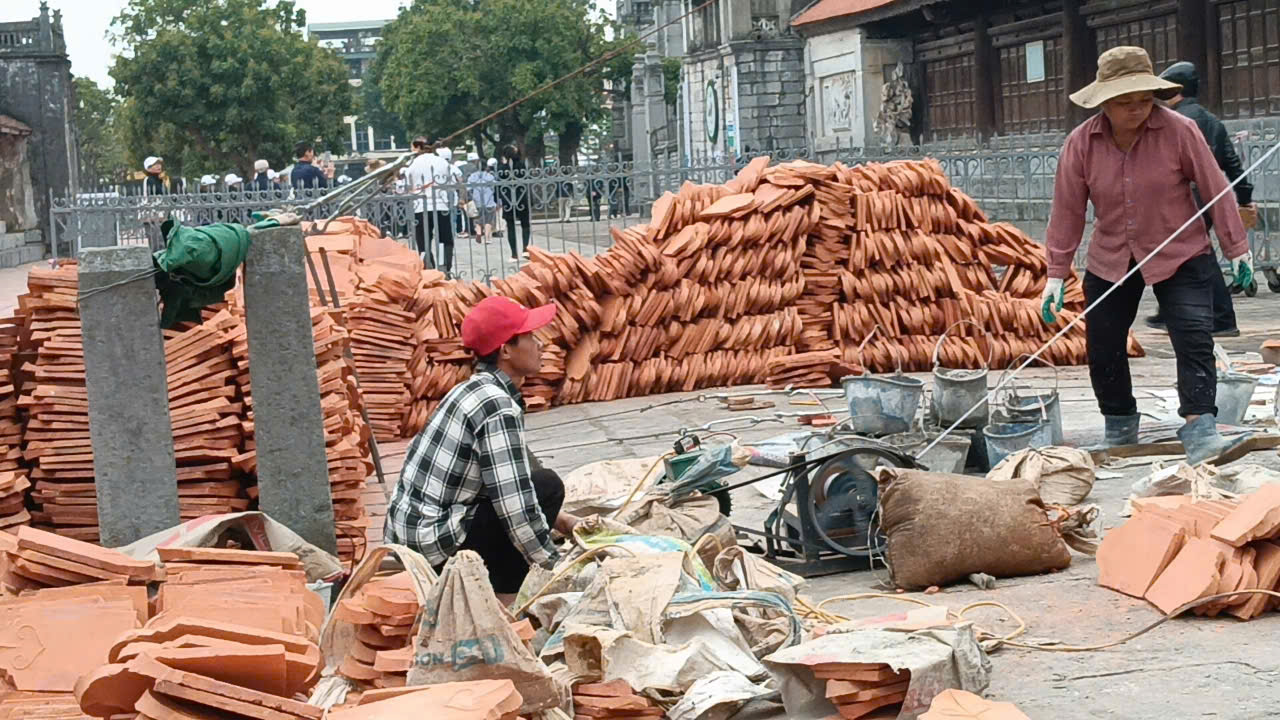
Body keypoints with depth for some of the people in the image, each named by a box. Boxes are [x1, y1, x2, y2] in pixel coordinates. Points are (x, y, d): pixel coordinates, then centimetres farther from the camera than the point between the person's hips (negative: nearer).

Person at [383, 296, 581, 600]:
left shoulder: (476, 391, 13)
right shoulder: (498, 406, -17)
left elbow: (511, 483, 25)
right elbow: (515, 504, -20)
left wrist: (558, 519, 22)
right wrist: (555, 566, -9)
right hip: (431, 544, -10)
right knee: (547, 486, -7)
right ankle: (502, 605, -4)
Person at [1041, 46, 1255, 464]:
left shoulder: (1178, 131, -14)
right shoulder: (1081, 144, -9)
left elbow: (1215, 189, -7)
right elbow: (1067, 211, -3)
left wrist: (1236, 248, -3)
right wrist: (1056, 274, -2)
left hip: (1180, 257, -2)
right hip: (1110, 263, 2)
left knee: (1194, 341, -15)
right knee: (1103, 349, 6)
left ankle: (1199, 433, -19)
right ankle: (1119, 434, 25)